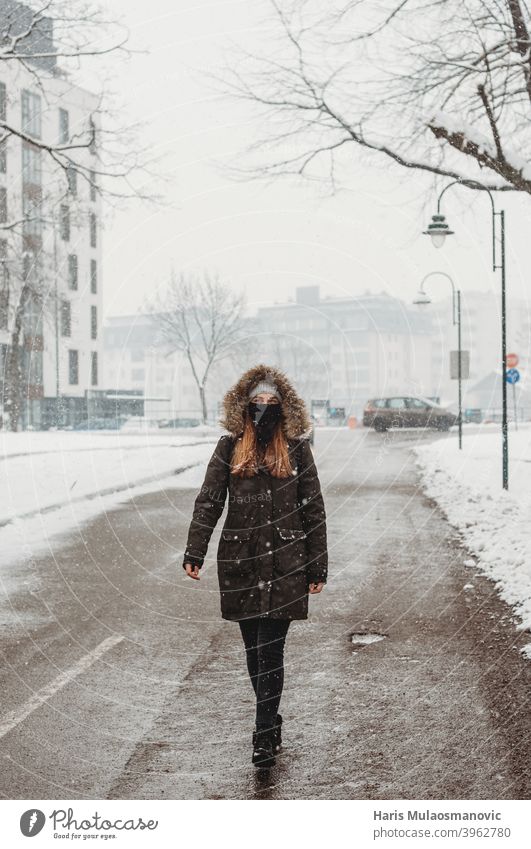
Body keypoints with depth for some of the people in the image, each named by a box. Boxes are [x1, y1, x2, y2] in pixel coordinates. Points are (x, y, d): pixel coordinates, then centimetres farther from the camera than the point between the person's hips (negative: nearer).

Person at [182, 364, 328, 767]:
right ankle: (270, 720, 29)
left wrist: (317, 567, 2)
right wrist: (195, 552, -7)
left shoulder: (296, 448, 2)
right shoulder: (230, 447, 5)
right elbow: (209, 501, 3)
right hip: (240, 561, 2)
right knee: (254, 648, 12)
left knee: (270, 649, -6)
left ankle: (265, 734, 0)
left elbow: (313, 510, 4)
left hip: (284, 563, -2)